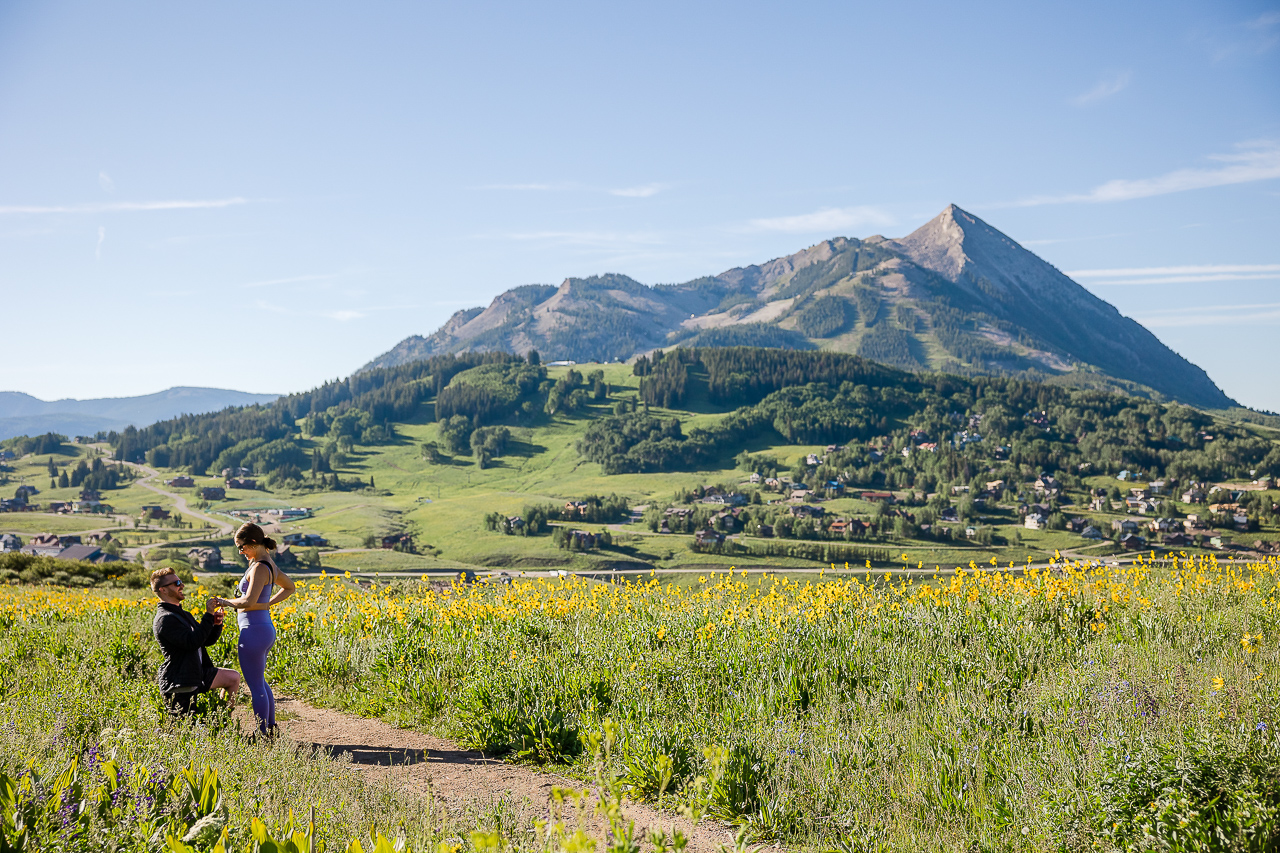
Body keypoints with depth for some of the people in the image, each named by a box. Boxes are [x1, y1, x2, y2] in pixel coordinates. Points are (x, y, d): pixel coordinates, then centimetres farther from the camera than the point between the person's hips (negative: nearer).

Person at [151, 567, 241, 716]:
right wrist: (208, 615, -24)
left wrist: (217, 625, -5)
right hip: (178, 684, -9)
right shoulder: (165, 619, -18)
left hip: (196, 674, 9)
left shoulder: (183, 615, 15)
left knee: (234, 677, 7)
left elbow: (207, 641, 16)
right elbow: (193, 642, -28)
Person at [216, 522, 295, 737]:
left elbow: (249, 602, -28)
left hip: (254, 631, -10)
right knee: (260, 682, 21)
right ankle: (271, 729, 28)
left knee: (256, 686, 0)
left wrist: (226, 601, -11)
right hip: (266, 628, 10)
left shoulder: (259, 568, -19)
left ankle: (263, 735, 7)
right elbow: (289, 587, 26)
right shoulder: (269, 564, 10)